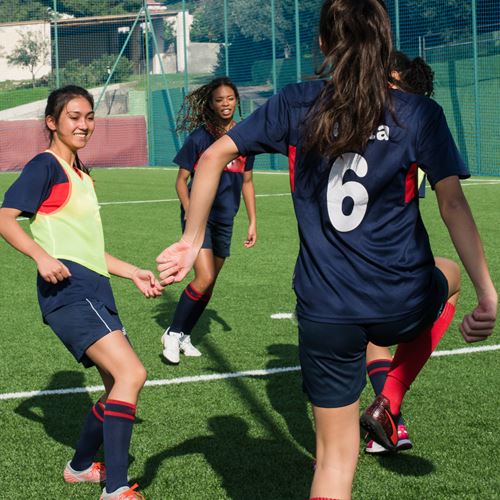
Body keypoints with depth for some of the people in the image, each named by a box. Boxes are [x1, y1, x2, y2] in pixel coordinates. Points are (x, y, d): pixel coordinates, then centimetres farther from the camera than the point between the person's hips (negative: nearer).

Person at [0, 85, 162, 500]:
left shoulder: (81, 174, 21)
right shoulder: (45, 166, -5)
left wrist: (134, 273, 24)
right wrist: (41, 256, -29)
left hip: (95, 292, 10)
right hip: (67, 291, -9)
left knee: (118, 385, 12)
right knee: (131, 373, -21)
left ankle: (81, 466, 31)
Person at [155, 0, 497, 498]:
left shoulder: (294, 104, 1)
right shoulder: (420, 114, -5)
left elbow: (213, 156, 0)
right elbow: (453, 204, -14)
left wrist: (192, 240, 8)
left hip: (325, 312, 1)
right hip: (403, 304, -1)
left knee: (335, 454, 13)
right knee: (447, 280, 36)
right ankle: (388, 405, 20)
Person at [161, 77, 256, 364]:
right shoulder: (200, 137, -7)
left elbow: (247, 182, 14)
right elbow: (181, 180, -3)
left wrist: (253, 221, 10)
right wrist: (189, 210, -18)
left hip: (225, 219, 5)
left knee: (209, 284, 10)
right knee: (204, 278, -18)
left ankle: (185, 336, 26)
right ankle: (173, 333, -3)